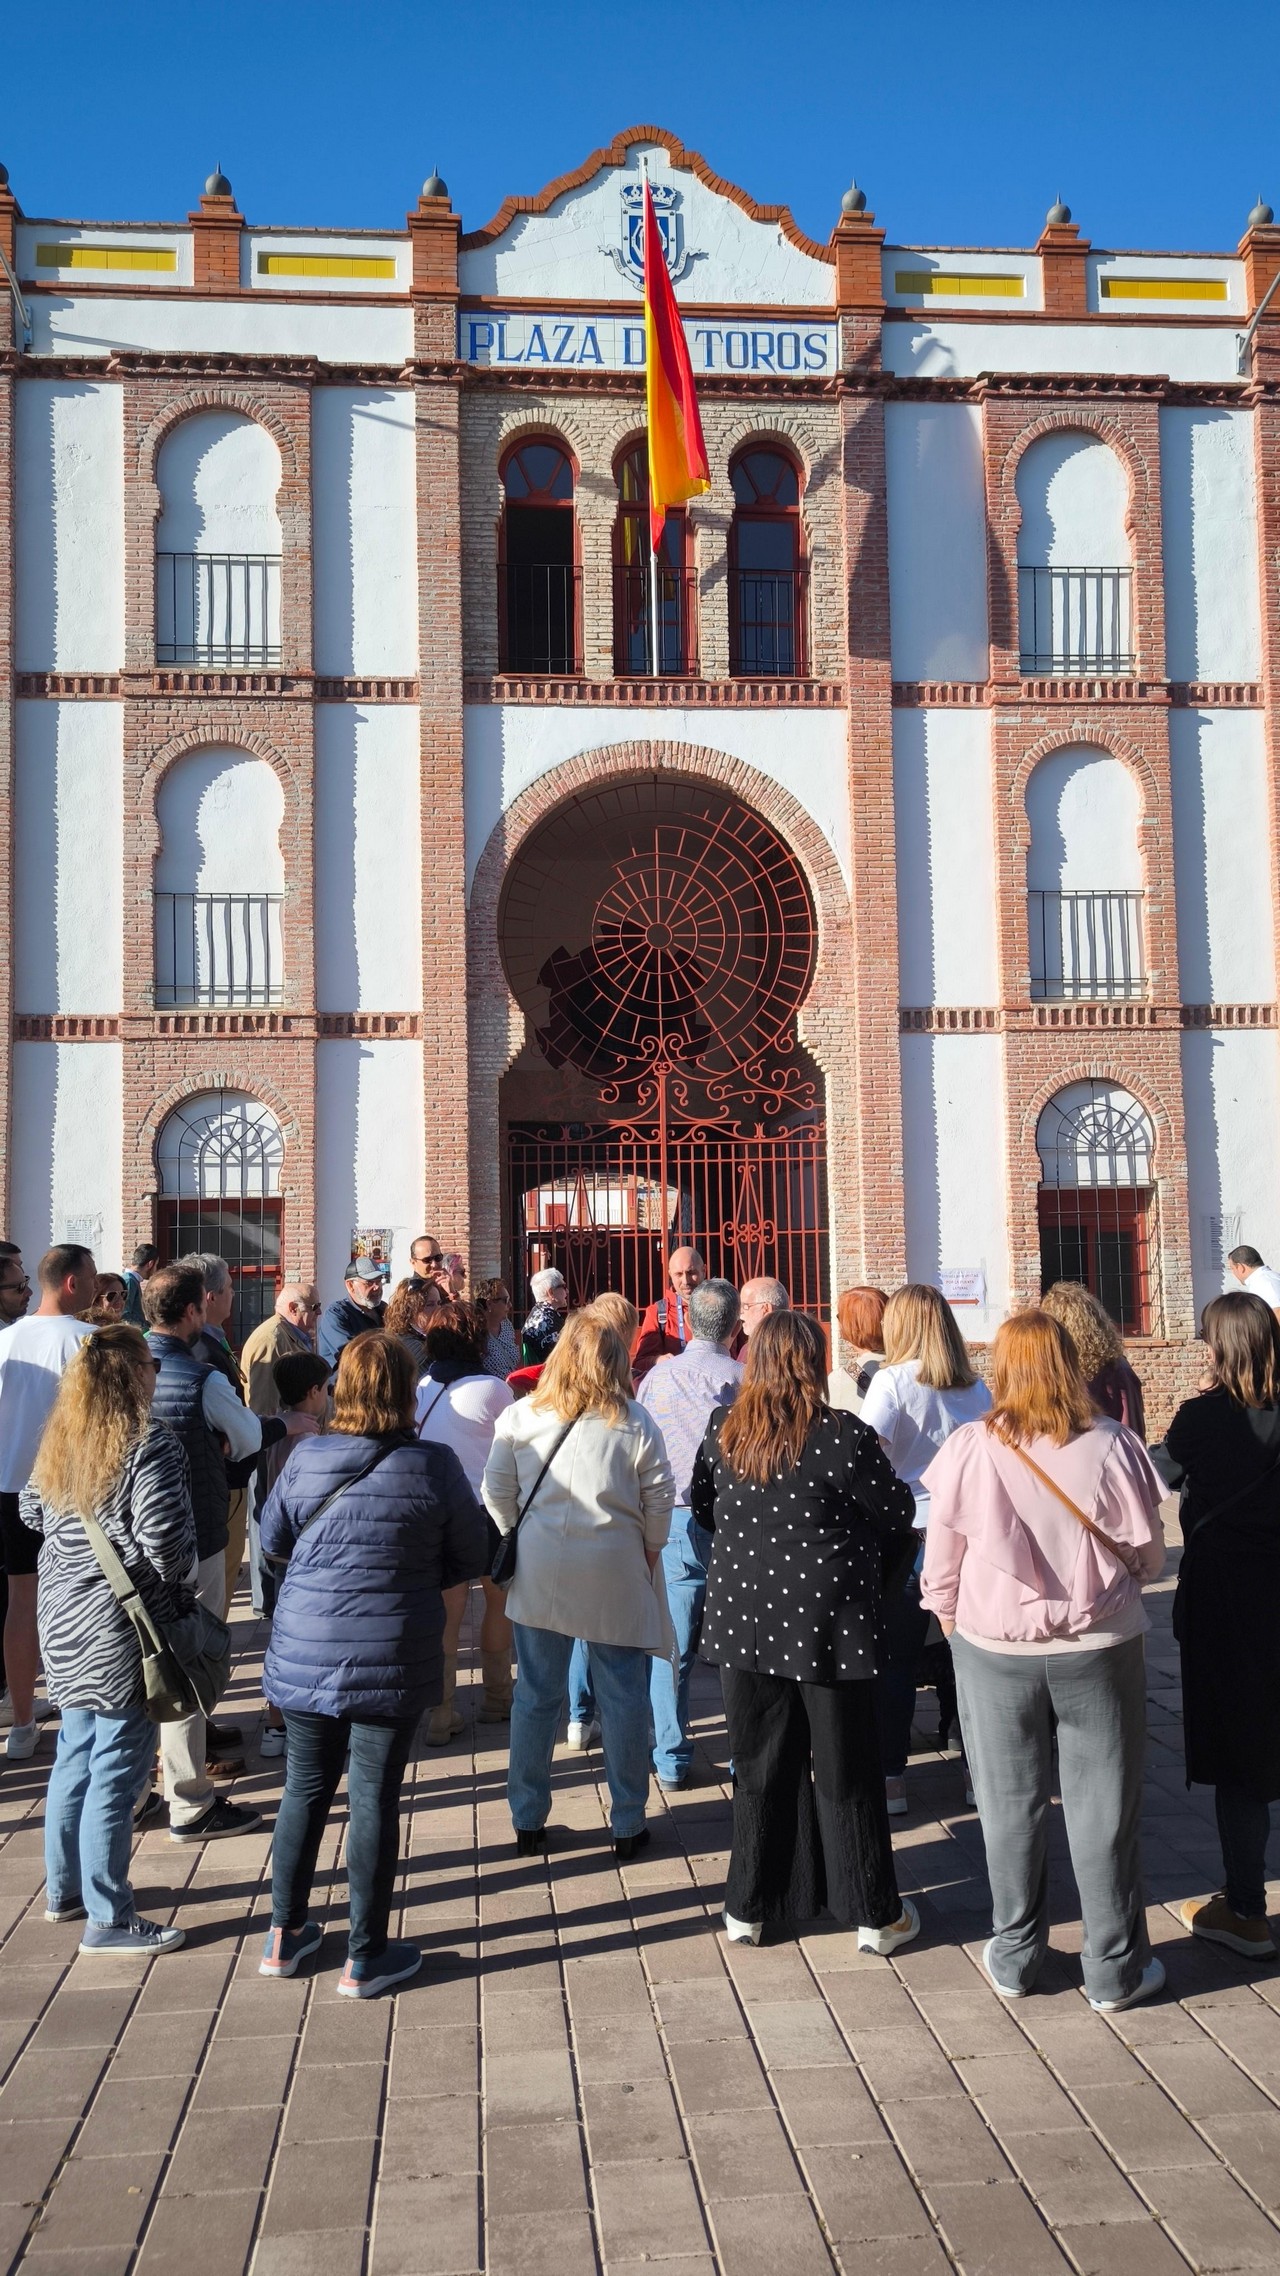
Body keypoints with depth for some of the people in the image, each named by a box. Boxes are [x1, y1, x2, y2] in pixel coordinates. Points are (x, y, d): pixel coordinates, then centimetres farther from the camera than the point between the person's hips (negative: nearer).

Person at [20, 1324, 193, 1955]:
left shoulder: (60, 1439, 5)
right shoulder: (150, 1445, -18)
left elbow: (31, 1513, 17)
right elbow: (166, 1547, -23)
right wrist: (173, 1573, -3)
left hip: (64, 1620, 8)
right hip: (123, 1627, -8)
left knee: (75, 1759, 20)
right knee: (116, 1772, 1)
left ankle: (63, 1890, 33)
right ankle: (108, 1919, 10)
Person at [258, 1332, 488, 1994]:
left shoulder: (305, 1457, -6)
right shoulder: (433, 1466, -12)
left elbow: (272, 1538, 9)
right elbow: (472, 1558, -1)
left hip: (304, 1653, 3)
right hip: (390, 1662, -3)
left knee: (305, 1787, 18)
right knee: (374, 1799, 8)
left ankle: (283, 1937, 30)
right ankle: (365, 1959, 18)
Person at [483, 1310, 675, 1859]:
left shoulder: (520, 1416, 0)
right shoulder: (635, 1423, -4)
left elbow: (497, 1491, 3)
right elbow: (659, 1497, -3)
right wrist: (650, 1550, 12)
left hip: (539, 1570, 2)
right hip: (615, 1572, -2)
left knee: (535, 1694, 11)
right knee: (623, 1697, 9)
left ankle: (528, 1821, 20)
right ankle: (628, 1824, 17)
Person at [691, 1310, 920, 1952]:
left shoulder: (722, 1433, -2)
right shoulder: (843, 1436, -15)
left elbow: (702, 1507, 12)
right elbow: (894, 1516, -6)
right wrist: (877, 1577, 13)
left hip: (743, 1618, 4)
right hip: (828, 1618, -3)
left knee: (760, 1767, 16)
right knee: (846, 1774, 9)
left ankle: (748, 1907, 25)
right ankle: (874, 1916, 21)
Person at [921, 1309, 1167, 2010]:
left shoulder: (969, 1448, -11)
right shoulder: (1113, 1446, -12)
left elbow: (942, 1560, -3)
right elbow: (1148, 1556, -1)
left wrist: (949, 1616, 16)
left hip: (995, 1649, 1)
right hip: (1099, 1648, 0)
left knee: (1011, 1805, 14)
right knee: (1104, 1807, 11)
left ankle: (1014, 1958, 26)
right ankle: (1115, 1970, 21)